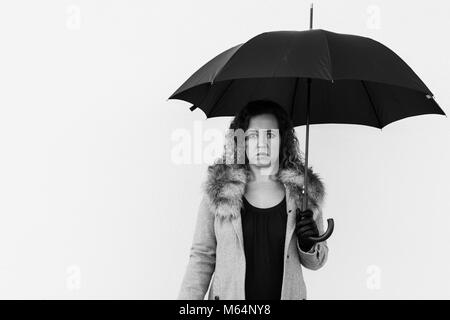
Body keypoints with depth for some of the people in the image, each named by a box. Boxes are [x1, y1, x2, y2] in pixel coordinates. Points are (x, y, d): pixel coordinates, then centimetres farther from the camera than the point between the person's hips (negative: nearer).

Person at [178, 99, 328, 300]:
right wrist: (187, 296, -12)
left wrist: (309, 245, -13)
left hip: (287, 294, 1)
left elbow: (315, 262, 6)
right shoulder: (219, 189, -7)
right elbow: (202, 256, -3)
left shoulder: (303, 190, -3)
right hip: (228, 295, -1)